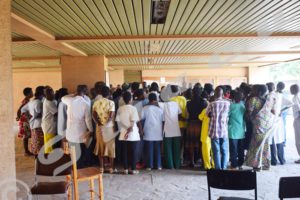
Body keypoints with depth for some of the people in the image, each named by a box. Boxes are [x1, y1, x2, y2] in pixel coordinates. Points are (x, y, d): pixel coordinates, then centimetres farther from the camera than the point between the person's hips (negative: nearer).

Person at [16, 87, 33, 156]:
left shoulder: (27, 101, 11)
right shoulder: (25, 101, -17)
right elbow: (18, 111, -22)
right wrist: (19, 117, -10)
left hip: (27, 120, 9)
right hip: (25, 121, -9)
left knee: (27, 136, 13)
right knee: (25, 136, -2)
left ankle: (27, 151, 20)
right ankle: (26, 152, 5)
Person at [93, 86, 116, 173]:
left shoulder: (96, 103, 2)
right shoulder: (111, 103, -10)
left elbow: (94, 115, -6)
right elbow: (111, 116, -20)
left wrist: (99, 123, -10)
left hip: (99, 127, 4)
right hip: (109, 127, -3)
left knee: (100, 147, 13)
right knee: (111, 147, 8)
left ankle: (101, 167, 18)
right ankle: (111, 167, 14)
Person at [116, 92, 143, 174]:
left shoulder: (120, 109, 2)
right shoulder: (133, 108, -8)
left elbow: (118, 121, 0)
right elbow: (134, 121, -15)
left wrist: (121, 130, 6)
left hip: (123, 134, 3)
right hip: (133, 134, -3)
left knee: (124, 152, 9)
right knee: (133, 152, 6)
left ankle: (125, 169, 14)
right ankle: (133, 169, 10)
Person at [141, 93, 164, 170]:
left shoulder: (145, 108, -5)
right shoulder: (160, 109, 1)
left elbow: (142, 118, -3)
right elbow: (163, 121, 3)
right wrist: (162, 130, 14)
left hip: (149, 132, -2)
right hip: (158, 132, 2)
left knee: (149, 149, 5)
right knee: (158, 149, 10)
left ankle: (150, 165, 7)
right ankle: (158, 165, 12)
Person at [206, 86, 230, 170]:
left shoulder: (212, 104, -10)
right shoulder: (228, 103, -3)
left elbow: (207, 114, 5)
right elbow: (229, 115, 7)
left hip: (215, 131, -2)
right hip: (224, 131, 2)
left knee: (216, 151, 5)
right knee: (224, 151, 12)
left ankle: (218, 169, 7)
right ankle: (224, 168, 16)